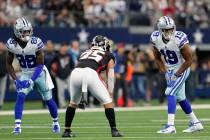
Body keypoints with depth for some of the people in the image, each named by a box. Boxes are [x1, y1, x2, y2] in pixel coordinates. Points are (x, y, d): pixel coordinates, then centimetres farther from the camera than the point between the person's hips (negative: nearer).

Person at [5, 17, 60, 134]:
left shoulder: (36, 43, -27)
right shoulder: (12, 44, -17)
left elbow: (40, 65, -20)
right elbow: (9, 64, -4)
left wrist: (31, 81, -29)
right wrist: (16, 80, -14)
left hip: (39, 73, -2)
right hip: (25, 74, 2)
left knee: (48, 99, 9)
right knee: (20, 96, -20)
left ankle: (56, 122, 33)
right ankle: (17, 125, -20)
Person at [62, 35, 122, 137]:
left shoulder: (84, 53, 37)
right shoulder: (109, 56, 28)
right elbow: (110, 76, 22)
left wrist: (81, 95, 38)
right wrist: (110, 93, 26)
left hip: (75, 73, 4)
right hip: (91, 74, -4)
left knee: (73, 102, 26)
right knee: (107, 102, 11)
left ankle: (67, 131, 29)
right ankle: (114, 130, 5)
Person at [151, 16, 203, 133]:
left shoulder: (180, 39, -26)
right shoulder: (155, 38, -10)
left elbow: (189, 60, -18)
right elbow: (158, 58, 7)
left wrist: (177, 74, -18)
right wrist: (163, 70, -2)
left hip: (181, 70, -7)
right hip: (169, 70, 7)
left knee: (170, 93, -19)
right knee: (180, 97, 14)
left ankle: (171, 125, -22)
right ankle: (195, 123, 27)